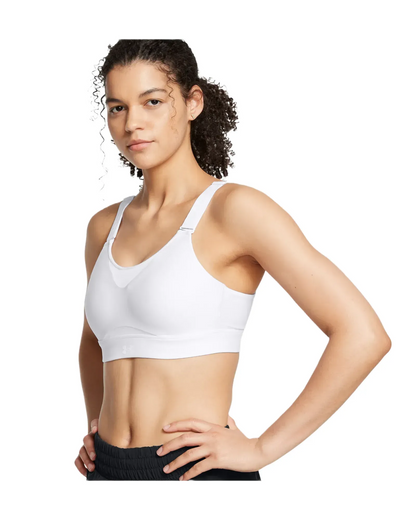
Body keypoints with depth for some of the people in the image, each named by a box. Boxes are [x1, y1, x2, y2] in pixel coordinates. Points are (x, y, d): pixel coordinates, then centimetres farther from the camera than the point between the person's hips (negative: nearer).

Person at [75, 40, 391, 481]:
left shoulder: (233, 209, -11)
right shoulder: (104, 227, 6)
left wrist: (260, 448, -13)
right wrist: (96, 429, 12)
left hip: (193, 472, -5)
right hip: (107, 469, 5)